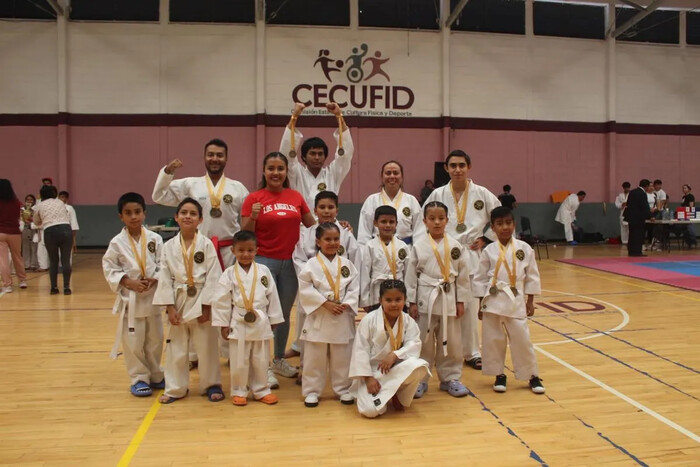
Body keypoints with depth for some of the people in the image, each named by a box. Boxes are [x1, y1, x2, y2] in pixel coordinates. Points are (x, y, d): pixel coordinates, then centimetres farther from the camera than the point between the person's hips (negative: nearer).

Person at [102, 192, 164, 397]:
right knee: (133, 342, 3)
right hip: (130, 298, -2)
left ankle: (155, 376, 31)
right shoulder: (117, 242, -6)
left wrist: (154, 279, -16)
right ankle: (139, 379, 21)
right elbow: (109, 269, -4)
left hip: (153, 296, 2)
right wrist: (128, 282, -16)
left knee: (155, 339, 13)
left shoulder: (155, 239, -2)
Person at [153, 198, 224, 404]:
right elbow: (165, 278, 0)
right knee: (176, 348, 11)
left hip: (202, 301, -2)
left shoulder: (206, 244, -7)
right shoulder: (169, 246, 0)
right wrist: (170, 307, -6)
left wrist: (206, 307, -12)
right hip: (179, 302, 3)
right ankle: (175, 388, 27)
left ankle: (211, 385, 24)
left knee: (206, 347, 7)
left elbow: (213, 277, -9)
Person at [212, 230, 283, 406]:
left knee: (261, 360, 12)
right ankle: (239, 391, 25)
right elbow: (222, 301, -3)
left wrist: (273, 320, 5)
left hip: (261, 323, 2)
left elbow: (272, 296, 4)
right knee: (239, 362, 7)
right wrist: (224, 324, -4)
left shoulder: (264, 271, 0)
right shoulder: (229, 274, -5)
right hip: (238, 324, -2)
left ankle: (261, 390, 28)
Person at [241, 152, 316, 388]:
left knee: (285, 313, 15)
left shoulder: (296, 197, 5)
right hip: (263, 261, -4)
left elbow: (312, 225, 14)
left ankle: (280, 360, 32)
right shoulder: (253, 198, -4)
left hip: (291, 262, 4)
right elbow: (245, 234, -5)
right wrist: (253, 217, -22)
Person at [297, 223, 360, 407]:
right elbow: (306, 290, -10)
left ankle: (343, 389, 26)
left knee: (342, 358, 11)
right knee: (315, 358, 6)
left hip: (343, 318, 2)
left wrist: (346, 304, -13)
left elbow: (354, 288, 3)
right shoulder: (311, 265, -5)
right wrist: (325, 304, -16)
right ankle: (312, 391, 20)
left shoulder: (347, 264, 4)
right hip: (319, 317, -2)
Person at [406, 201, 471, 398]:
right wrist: (412, 302, -3)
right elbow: (411, 275, -1)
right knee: (423, 342, 6)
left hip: (449, 300, 2)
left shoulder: (456, 246, 1)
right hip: (425, 299, -2)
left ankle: (450, 378, 27)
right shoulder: (418, 246, -3)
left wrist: (460, 301, 3)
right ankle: (419, 379, 20)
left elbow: (463, 275, 5)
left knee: (451, 342, 10)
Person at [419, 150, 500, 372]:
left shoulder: (482, 194, 1)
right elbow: (423, 223, 2)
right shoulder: (438, 194, 1)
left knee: (469, 305, 5)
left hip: (470, 255, 0)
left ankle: (471, 352, 21)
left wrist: (486, 239, 3)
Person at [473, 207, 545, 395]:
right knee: (493, 340, 7)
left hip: (516, 301, 0)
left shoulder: (524, 249, -1)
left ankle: (532, 375, 20)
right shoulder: (489, 251, -2)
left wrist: (530, 301, 5)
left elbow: (532, 276, 6)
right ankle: (499, 375, 24)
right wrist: (481, 304, 2)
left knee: (522, 338, 3)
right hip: (493, 300, 0)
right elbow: (480, 279, 3)